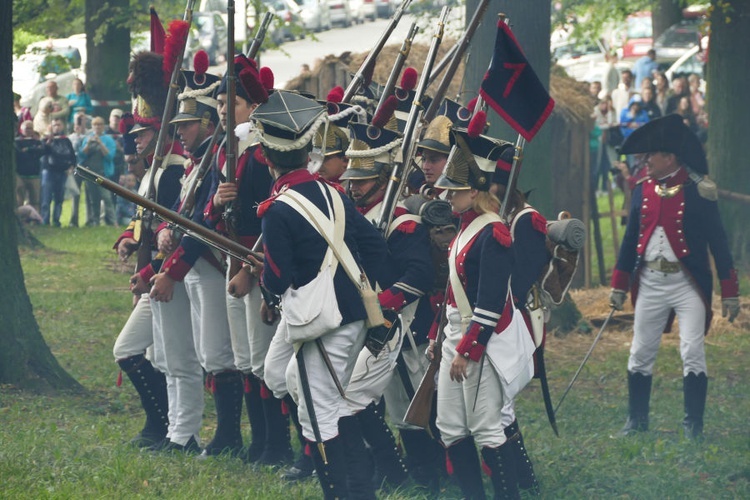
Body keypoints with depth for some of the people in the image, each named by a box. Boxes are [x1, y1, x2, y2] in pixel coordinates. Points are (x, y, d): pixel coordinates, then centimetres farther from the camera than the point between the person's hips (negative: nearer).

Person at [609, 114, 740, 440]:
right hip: (650, 283, 5)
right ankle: (636, 421, 18)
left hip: (688, 284, -4)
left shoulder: (697, 191, -8)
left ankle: (693, 425, 1)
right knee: (640, 354, 7)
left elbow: (717, 242, -5)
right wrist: (618, 286, 13)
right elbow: (631, 239, 14)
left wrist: (730, 293, -7)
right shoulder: (643, 190, 6)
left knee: (693, 353, -8)